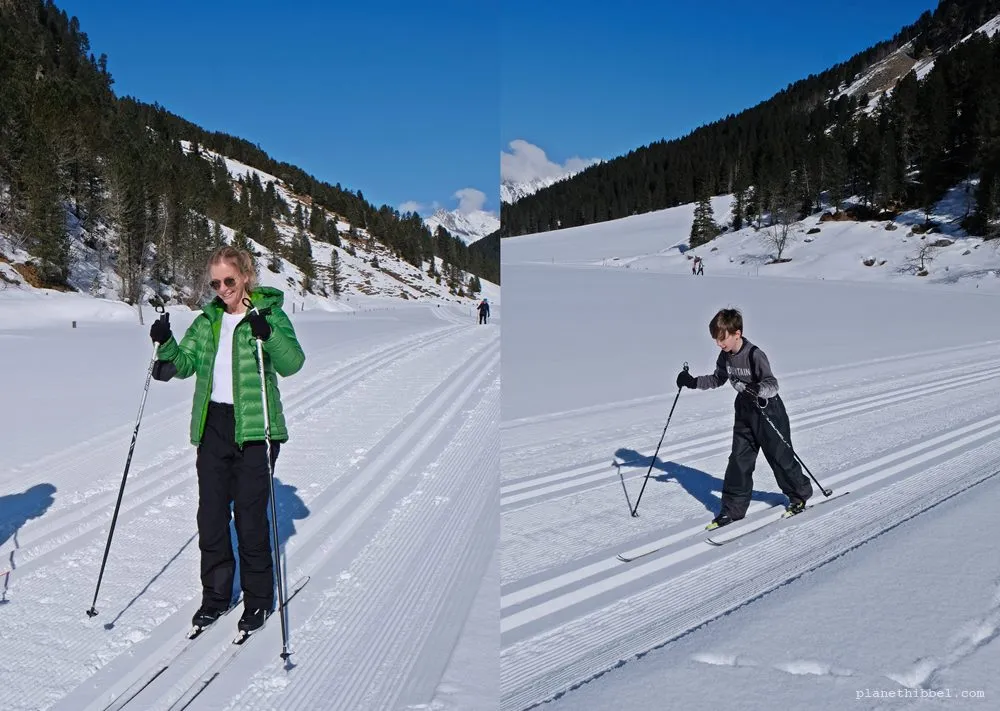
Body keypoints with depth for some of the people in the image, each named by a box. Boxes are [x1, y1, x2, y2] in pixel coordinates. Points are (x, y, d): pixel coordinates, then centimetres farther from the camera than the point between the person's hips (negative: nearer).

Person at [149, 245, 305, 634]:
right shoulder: (207, 320, 12)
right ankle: (215, 594, 25)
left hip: (255, 428, -5)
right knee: (210, 516, 9)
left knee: (250, 517, 0)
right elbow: (184, 364, 9)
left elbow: (292, 363, -18)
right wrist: (166, 344, -10)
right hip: (212, 426, 5)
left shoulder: (270, 313, -4)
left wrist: (267, 334, -34)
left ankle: (258, 598, 17)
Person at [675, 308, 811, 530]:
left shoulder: (755, 355, -25)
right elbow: (717, 380, 15)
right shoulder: (725, 356, -2)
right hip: (744, 413, 7)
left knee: (780, 457, 6)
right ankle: (733, 508, 9)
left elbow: (772, 385, -31)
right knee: (739, 460, 4)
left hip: (769, 411, -6)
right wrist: (692, 382, 4)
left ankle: (800, 494, 31)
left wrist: (757, 389, -51)